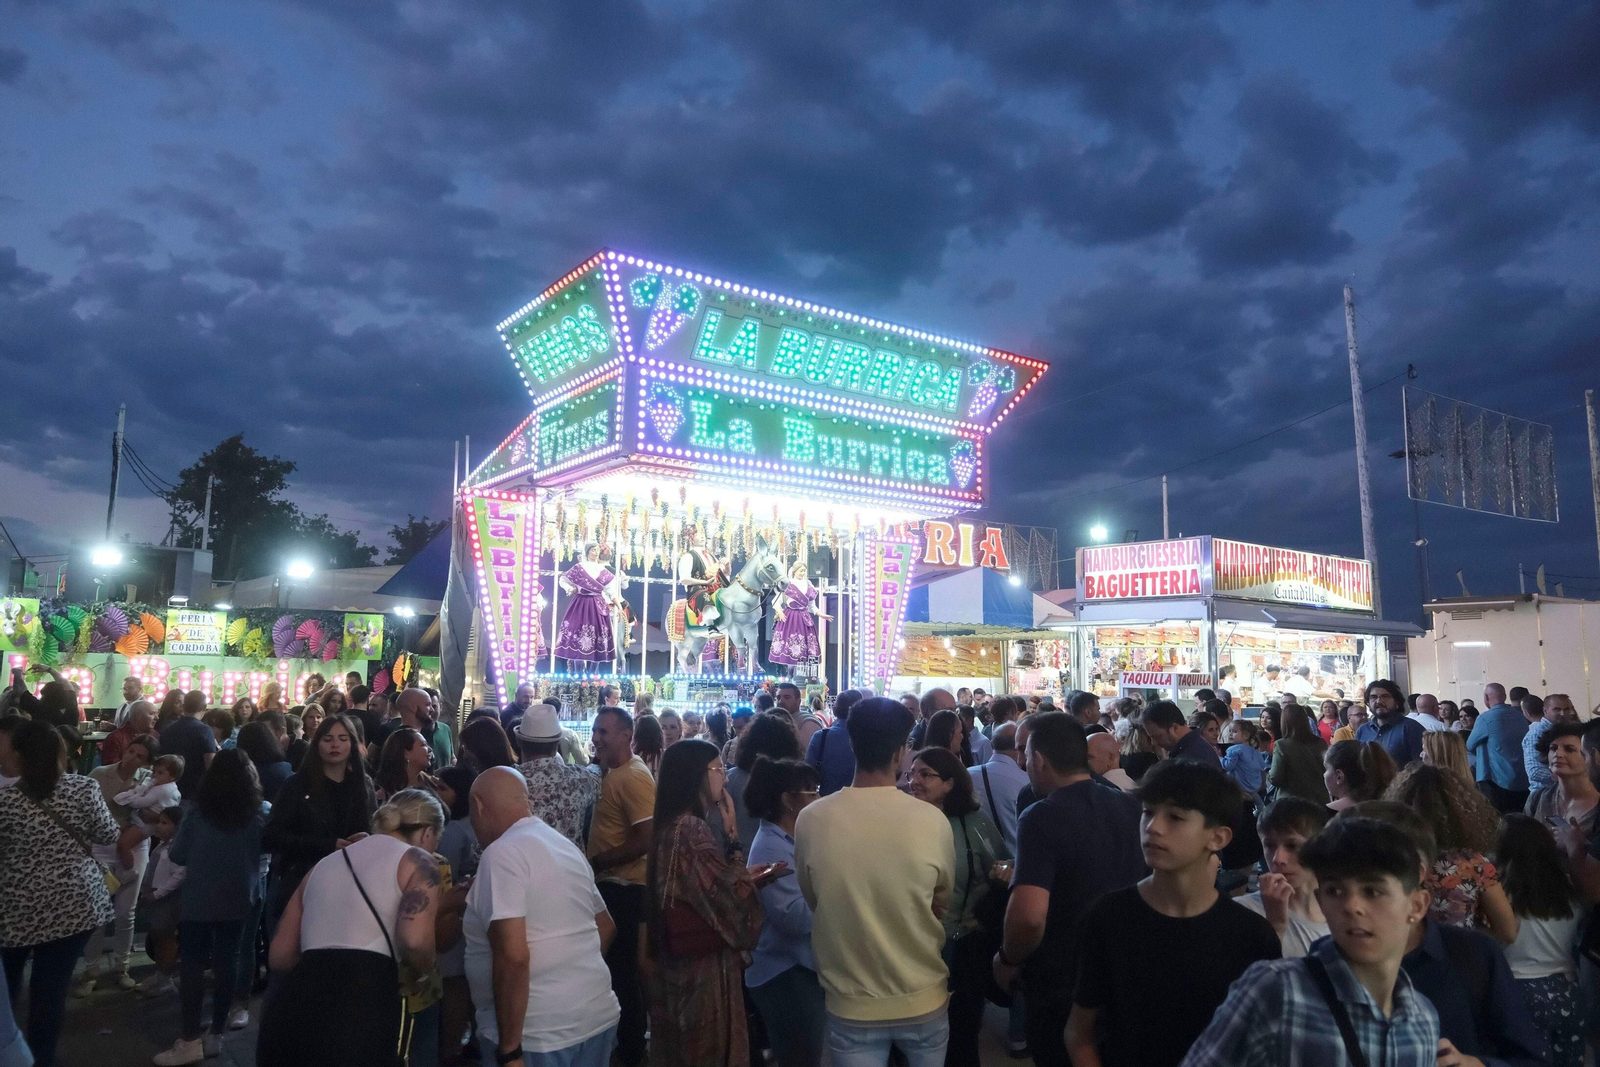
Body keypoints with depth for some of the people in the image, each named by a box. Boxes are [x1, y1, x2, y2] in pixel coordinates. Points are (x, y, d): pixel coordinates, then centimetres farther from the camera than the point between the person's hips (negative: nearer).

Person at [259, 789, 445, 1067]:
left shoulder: (324, 864, 25)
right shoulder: (417, 860, 5)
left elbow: (280, 956, 25)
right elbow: (415, 942, -13)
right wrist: (423, 970, 9)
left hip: (291, 1004, 7)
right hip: (362, 1007, -6)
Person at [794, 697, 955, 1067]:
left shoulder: (811, 821, -18)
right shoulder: (932, 821, -20)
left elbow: (812, 899, 0)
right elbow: (942, 901, 0)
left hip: (851, 1006, 0)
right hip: (923, 1001, 1)